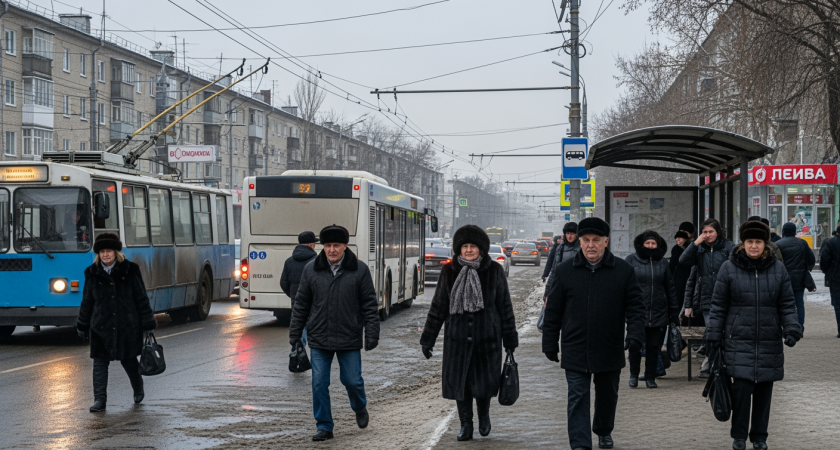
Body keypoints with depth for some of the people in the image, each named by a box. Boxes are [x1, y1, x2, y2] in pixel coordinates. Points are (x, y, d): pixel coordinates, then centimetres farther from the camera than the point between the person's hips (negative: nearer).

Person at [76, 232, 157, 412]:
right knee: (100, 362, -3)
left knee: (128, 360, 11)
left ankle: (138, 389, 37)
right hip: (101, 327, 1)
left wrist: (147, 323, 0)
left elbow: (141, 298, 2)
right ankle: (100, 399, 0)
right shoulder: (92, 273, 3)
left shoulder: (130, 271, -1)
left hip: (127, 325, -1)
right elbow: (87, 301, 11)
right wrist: (82, 325, 14)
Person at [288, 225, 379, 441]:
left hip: (349, 340, -1)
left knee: (352, 381, 4)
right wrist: (295, 333, 5)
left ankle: (360, 409, 35)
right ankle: (324, 426, 12)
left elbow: (370, 305, -1)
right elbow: (301, 304, 7)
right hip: (319, 340, 2)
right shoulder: (311, 270, 1)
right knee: (319, 384, 1)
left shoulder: (359, 270, -3)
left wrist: (372, 334, -6)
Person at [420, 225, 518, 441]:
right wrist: (427, 339, 7)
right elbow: (438, 306, 7)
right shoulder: (450, 271, 1)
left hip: (487, 337, -1)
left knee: (484, 382, 0)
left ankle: (484, 414, 30)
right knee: (459, 382, 3)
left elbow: (505, 307, 3)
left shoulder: (494, 271, -2)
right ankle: (466, 425, 20)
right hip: (458, 338, 1)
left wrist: (509, 340, 3)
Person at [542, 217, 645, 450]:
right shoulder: (565, 270, 0)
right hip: (575, 350, -1)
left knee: (608, 395, 18)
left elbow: (635, 306, 0)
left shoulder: (623, 270, 0)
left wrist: (635, 335, -14)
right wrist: (550, 344, 1)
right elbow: (553, 310, 3)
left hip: (610, 350, 1)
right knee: (578, 398, -5)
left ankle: (604, 431, 40)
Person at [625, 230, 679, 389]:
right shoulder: (631, 261, 1)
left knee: (654, 347, 5)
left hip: (658, 313, 2)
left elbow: (670, 288, 12)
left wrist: (674, 313, 9)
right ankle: (634, 375, 19)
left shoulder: (662, 263, 10)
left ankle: (650, 377, 16)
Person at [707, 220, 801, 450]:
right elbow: (718, 306, 3)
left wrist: (792, 329, -5)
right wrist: (714, 336, 1)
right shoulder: (729, 268, 0)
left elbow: (787, 304, 9)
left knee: (764, 390, 6)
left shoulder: (778, 269, 6)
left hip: (769, 343, 2)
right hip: (739, 341, -2)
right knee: (742, 387, -9)